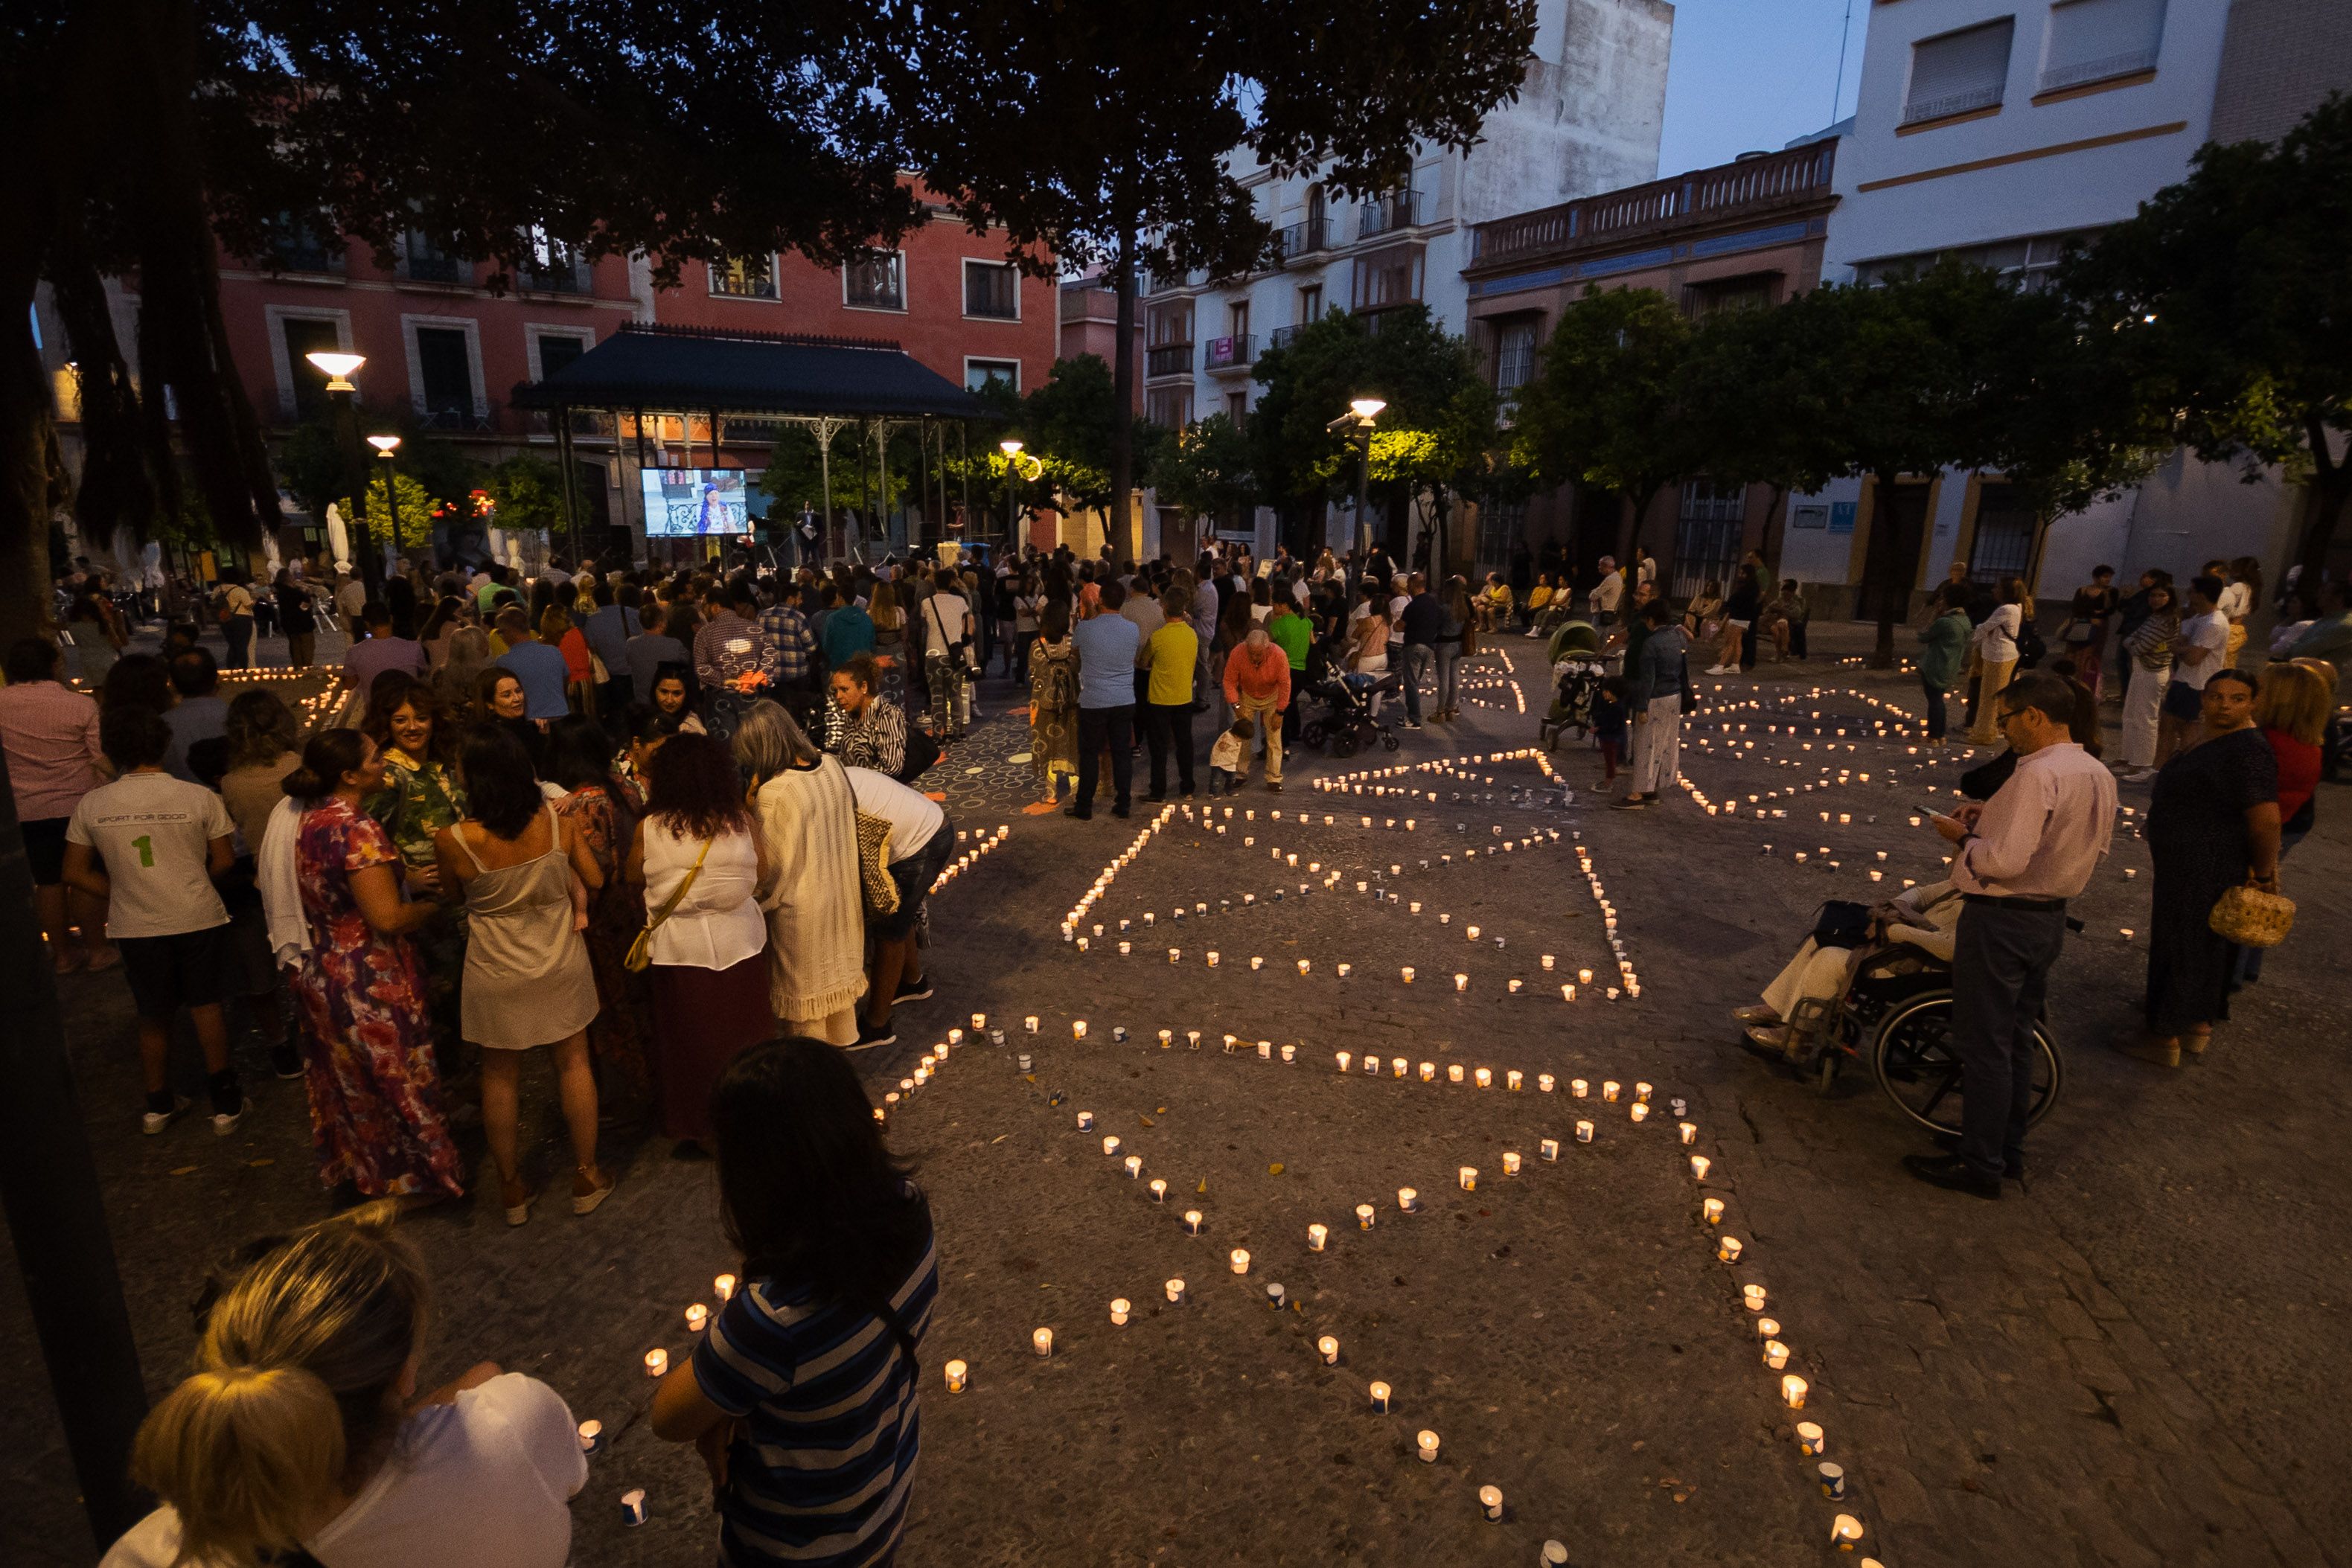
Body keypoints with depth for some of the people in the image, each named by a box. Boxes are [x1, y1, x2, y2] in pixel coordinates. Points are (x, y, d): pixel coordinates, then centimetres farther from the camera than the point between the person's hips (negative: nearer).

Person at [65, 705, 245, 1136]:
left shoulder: (90, 805, -5)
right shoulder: (199, 797, -12)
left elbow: (75, 873, 1)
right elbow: (224, 861, -5)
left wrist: (121, 894, 12)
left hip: (134, 927, 2)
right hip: (199, 919, -1)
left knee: (153, 1015, 18)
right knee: (206, 1006, 14)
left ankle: (158, 1106, 32)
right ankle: (225, 1104, 19)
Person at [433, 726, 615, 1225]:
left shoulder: (452, 841, -20)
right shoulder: (557, 821, -15)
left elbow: (452, 891, 1)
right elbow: (594, 879, -4)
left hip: (497, 974, -1)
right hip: (561, 963, 1)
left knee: (499, 1077, 17)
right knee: (574, 1063, 16)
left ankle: (512, 1187, 31)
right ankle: (586, 1176, 27)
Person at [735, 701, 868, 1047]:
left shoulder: (774, 794, -28)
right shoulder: (832, 765, -9)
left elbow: (772, 867, -20)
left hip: (803, 910, -6)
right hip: (843, 898, 6)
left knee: (805, 986, 15)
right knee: (837, 972, 26)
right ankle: (842, 1042, 46)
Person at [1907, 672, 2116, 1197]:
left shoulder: (2037, 775, -24)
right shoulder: (2099, 775, 5)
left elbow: (2004, 861, -30)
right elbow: (2087, 846, 16)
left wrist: (1963, 836, -10)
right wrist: (1994, 817, 9)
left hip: (2001, 921, -9)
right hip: (2050, 918, 9)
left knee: (1982, 1044, 3)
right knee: (2016, 1037, 20)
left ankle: (1980, 1165, 14)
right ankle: (2009, 1150, 33)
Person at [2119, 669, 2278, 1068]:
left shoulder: (2248, 750, -22)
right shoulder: (2208, 737, 7)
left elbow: (2265, 819, -26)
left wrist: (2263, 874, -15)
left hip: (2205, 869, -10)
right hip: (2187, 864, 10)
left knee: (2180, 947, 0)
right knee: (2206, 947, 20)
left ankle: (2166, 1039, 12)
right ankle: (2200, 1027, 34)